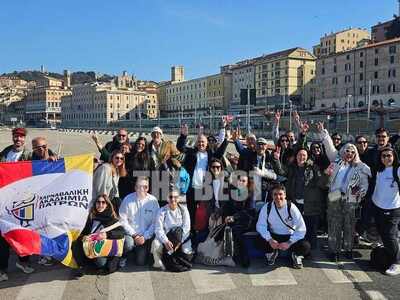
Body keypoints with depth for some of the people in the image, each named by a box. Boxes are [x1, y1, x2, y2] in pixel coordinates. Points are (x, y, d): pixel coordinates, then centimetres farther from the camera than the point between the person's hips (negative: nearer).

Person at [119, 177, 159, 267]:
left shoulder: (153, 201, -7)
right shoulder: (128, 199, -8)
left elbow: (155, 222, -5)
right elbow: (123, 220, -7)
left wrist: (145, 237, -12)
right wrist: (134, 235, -12)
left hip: (146, 236, 1)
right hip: (130, 233, -1)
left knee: (141, 262, -5)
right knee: (128, 244, -32)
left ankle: (141, 251, 30)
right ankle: (123, 257, 3)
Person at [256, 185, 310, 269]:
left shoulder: (292, 208, -17)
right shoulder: (267, 207, -13)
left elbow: (301, 229, -17)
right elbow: (260, 225, -10)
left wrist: (289, 243, -27)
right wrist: (269, 239, -26)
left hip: (290, 237, -1)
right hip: (274, 237, 2)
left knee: (305, 246, -29)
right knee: (260, 241, -28)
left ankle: (296, 255, 9)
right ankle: (272, 253, 8)